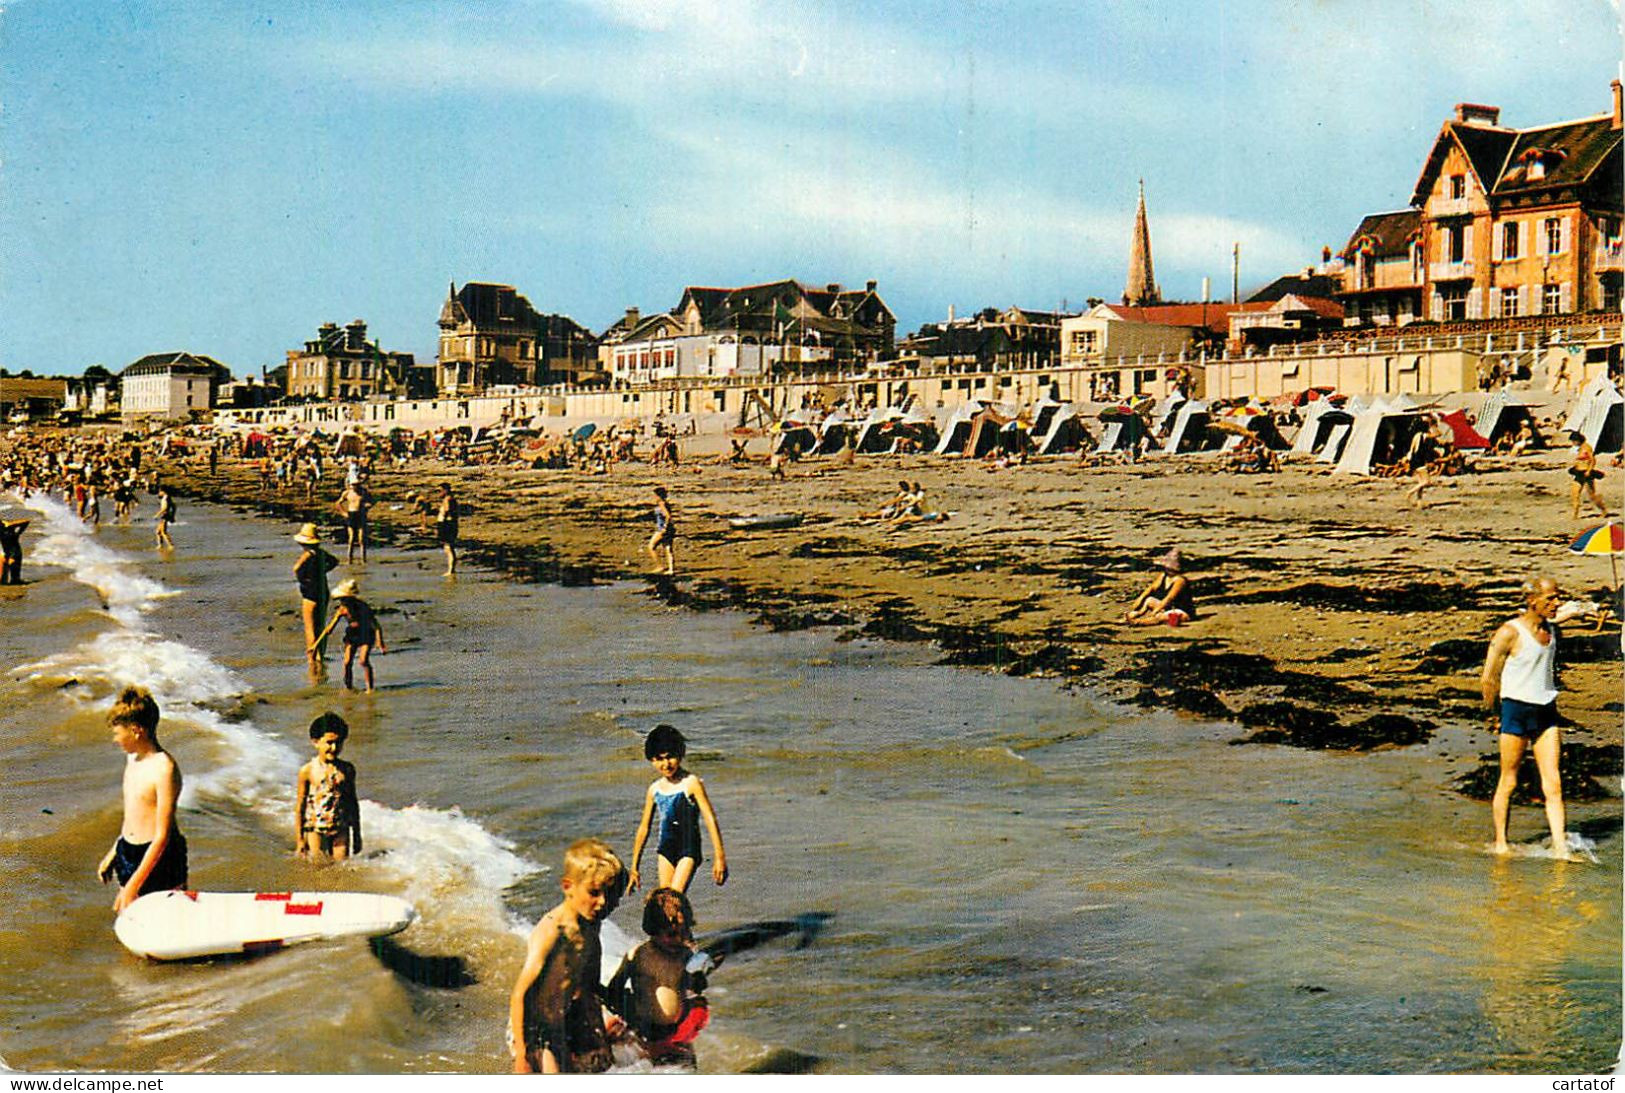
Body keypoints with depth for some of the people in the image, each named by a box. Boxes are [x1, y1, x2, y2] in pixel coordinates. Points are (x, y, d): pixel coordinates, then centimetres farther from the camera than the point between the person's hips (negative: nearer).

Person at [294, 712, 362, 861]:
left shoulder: (347, 769, 2)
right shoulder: (307, 771, -6)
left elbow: (353, 802, 12)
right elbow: (299, 808, -1)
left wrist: (357, 835, 14)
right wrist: (299, 840, -2)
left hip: (340, 831, 2)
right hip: (315, 830, -2)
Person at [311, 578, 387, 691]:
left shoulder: (362, 608, -29)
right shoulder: (341, 610, -18)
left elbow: (376, 626, -28)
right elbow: (329, 628, -9)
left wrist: (380, 643, -38)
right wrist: (315, 644, -9)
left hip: (366, 635, -4)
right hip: (352, 635, 4)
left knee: (363, 661, -18)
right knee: (347, 662, -5)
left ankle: (370, 688, -5)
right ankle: (348, 687, 13)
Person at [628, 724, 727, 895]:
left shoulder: (691, 783, -11)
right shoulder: (654, 789, 5)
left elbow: (710, 820, -12)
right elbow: (644, 828, 13)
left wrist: (720, 857, -16)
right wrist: (634, 867, 15)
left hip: (688, 850, -5)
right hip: (665, 850, 5)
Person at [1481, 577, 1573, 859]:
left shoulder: (1551, 631, 9)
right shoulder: (1510, 632, -13)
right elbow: (1487, 680, -9)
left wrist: (1555, 723, 20)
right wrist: (1495, 715, 0)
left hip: (1546, 711, 6)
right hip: (1516, 709, -6)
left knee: (1553, 785, -2)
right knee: (1508, 783, 5)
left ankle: (1560, 847, -2)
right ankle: (1500, 843, 18)